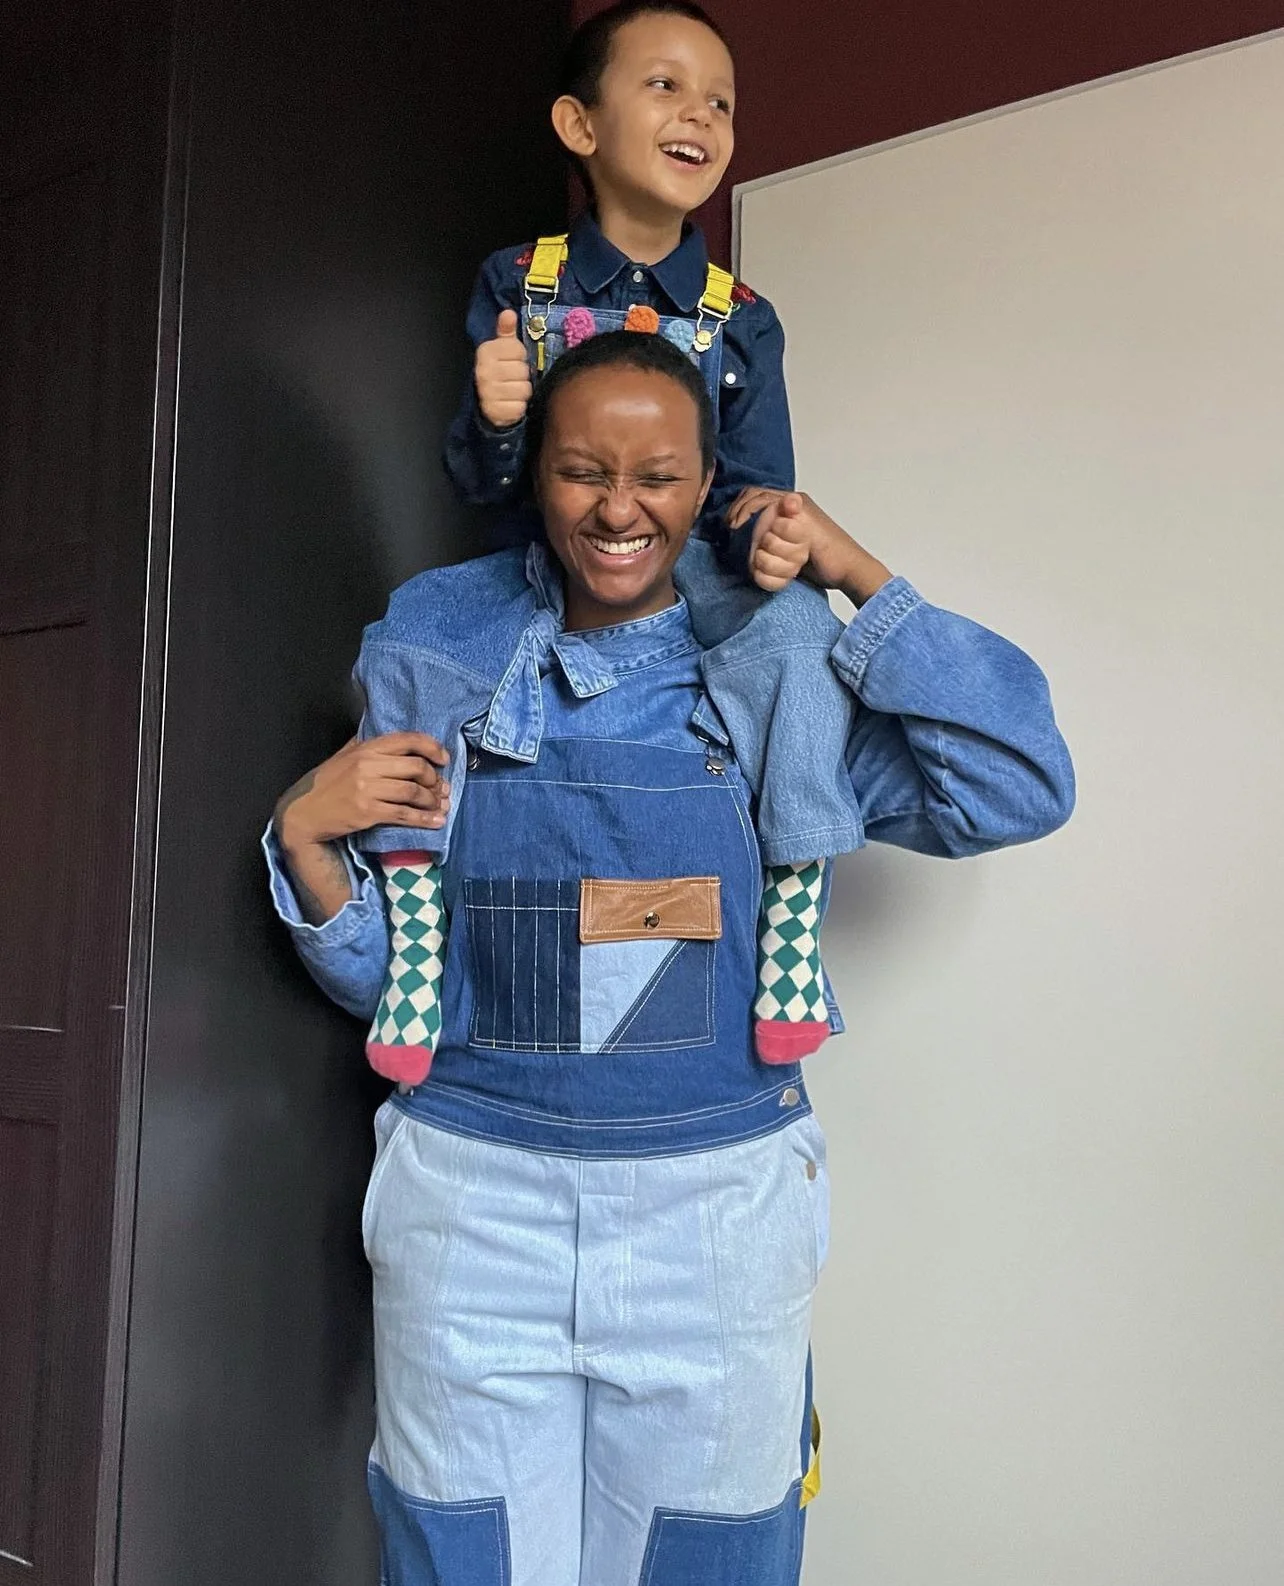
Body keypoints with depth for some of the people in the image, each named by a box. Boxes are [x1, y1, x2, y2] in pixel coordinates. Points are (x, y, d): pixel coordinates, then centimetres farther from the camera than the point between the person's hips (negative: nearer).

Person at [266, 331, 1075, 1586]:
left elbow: (1017, 789, -7)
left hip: (716, 1206, 0)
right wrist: (307, 833, -13)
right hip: (472, 1200, 0)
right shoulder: (442, 644, 2)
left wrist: (858, 577, -7)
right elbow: (376, 973, 7)